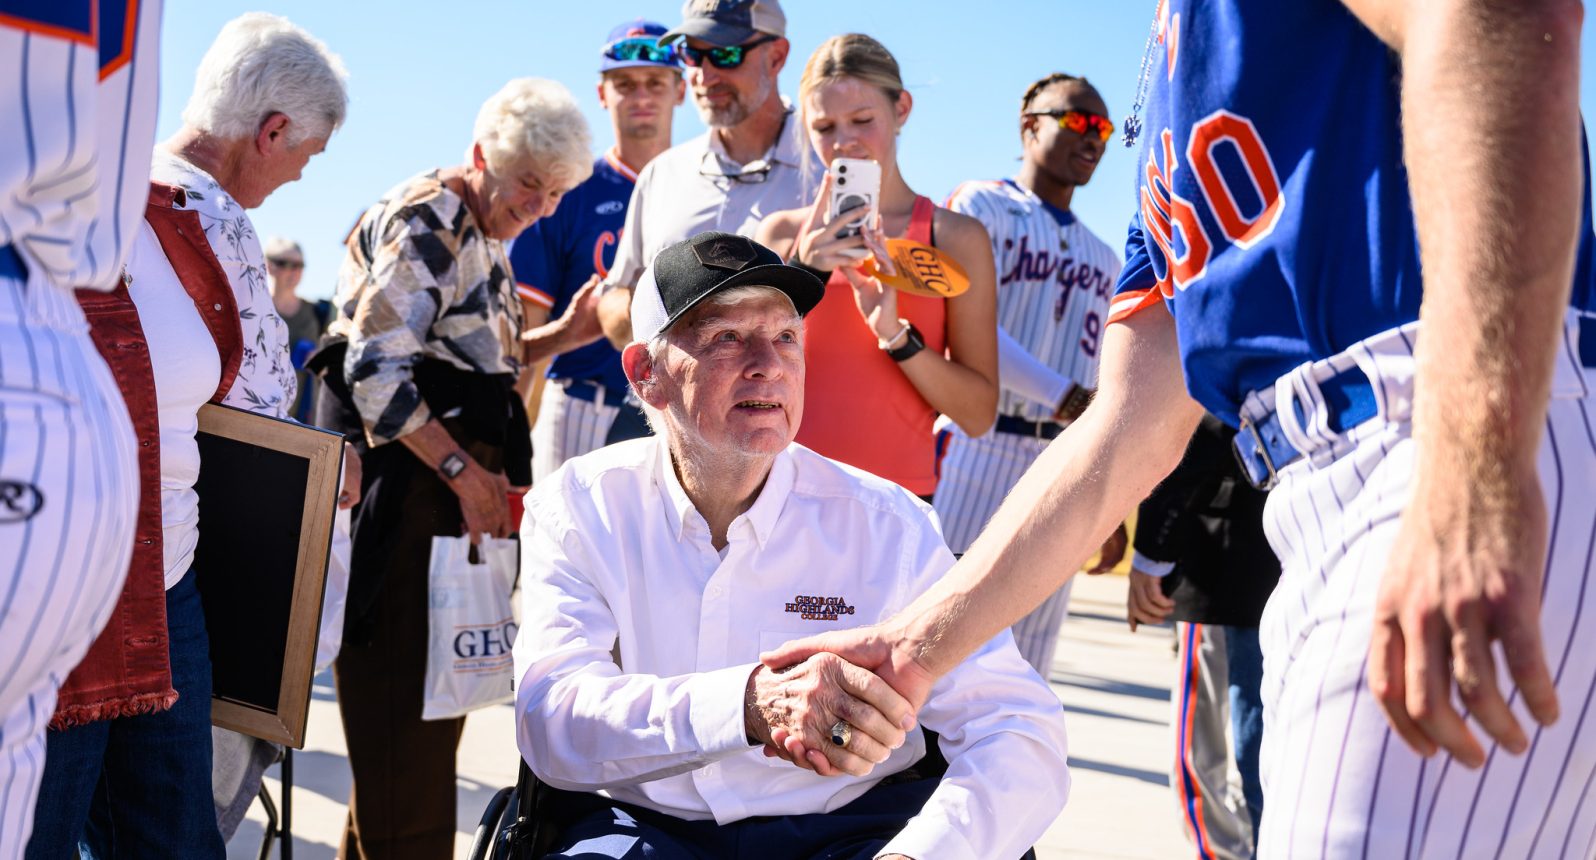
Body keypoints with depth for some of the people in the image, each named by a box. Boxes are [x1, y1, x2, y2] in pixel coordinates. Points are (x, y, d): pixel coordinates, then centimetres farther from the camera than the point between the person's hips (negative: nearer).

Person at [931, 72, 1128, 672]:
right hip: (979, 449, -5)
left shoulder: (1103, 261, 19)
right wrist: (1064, 398, -22)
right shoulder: (981, 206, 2)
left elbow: (1099, 384, 19)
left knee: (1027, 669, 7)